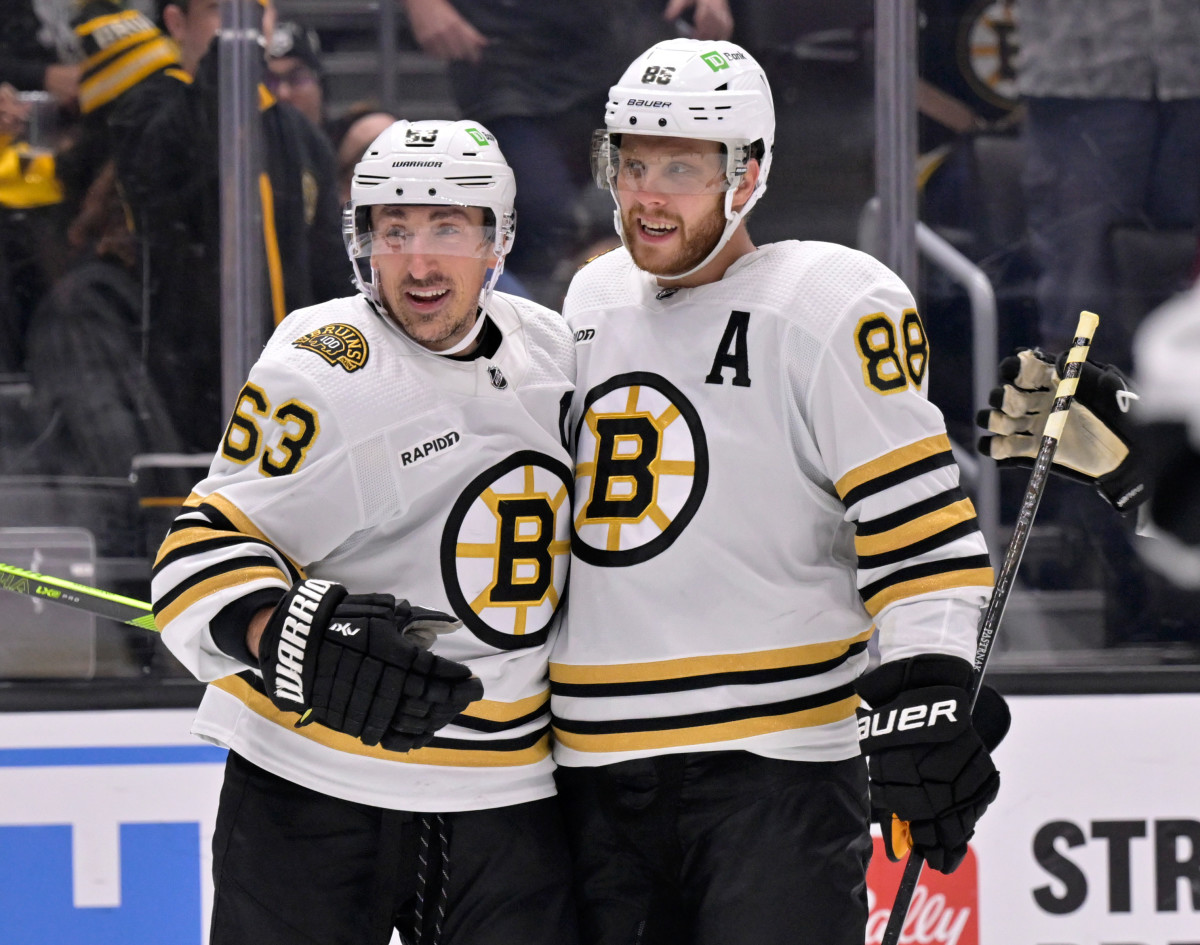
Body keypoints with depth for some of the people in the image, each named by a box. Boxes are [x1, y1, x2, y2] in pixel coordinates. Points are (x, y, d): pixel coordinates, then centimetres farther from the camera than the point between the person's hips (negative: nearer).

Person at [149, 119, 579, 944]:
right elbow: (210, 546, -15)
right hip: (315, 789, -5)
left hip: (507, 789, 5)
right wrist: (292, 636, -32)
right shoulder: (319, 370, -12)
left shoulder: (553, 346, 7)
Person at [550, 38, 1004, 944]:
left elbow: (919, 522, -11)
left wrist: (925, 700, -21)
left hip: (773, 767, -7)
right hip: (596, 763, 7)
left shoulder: (832, 305, -7)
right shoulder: (593, 303, 15)